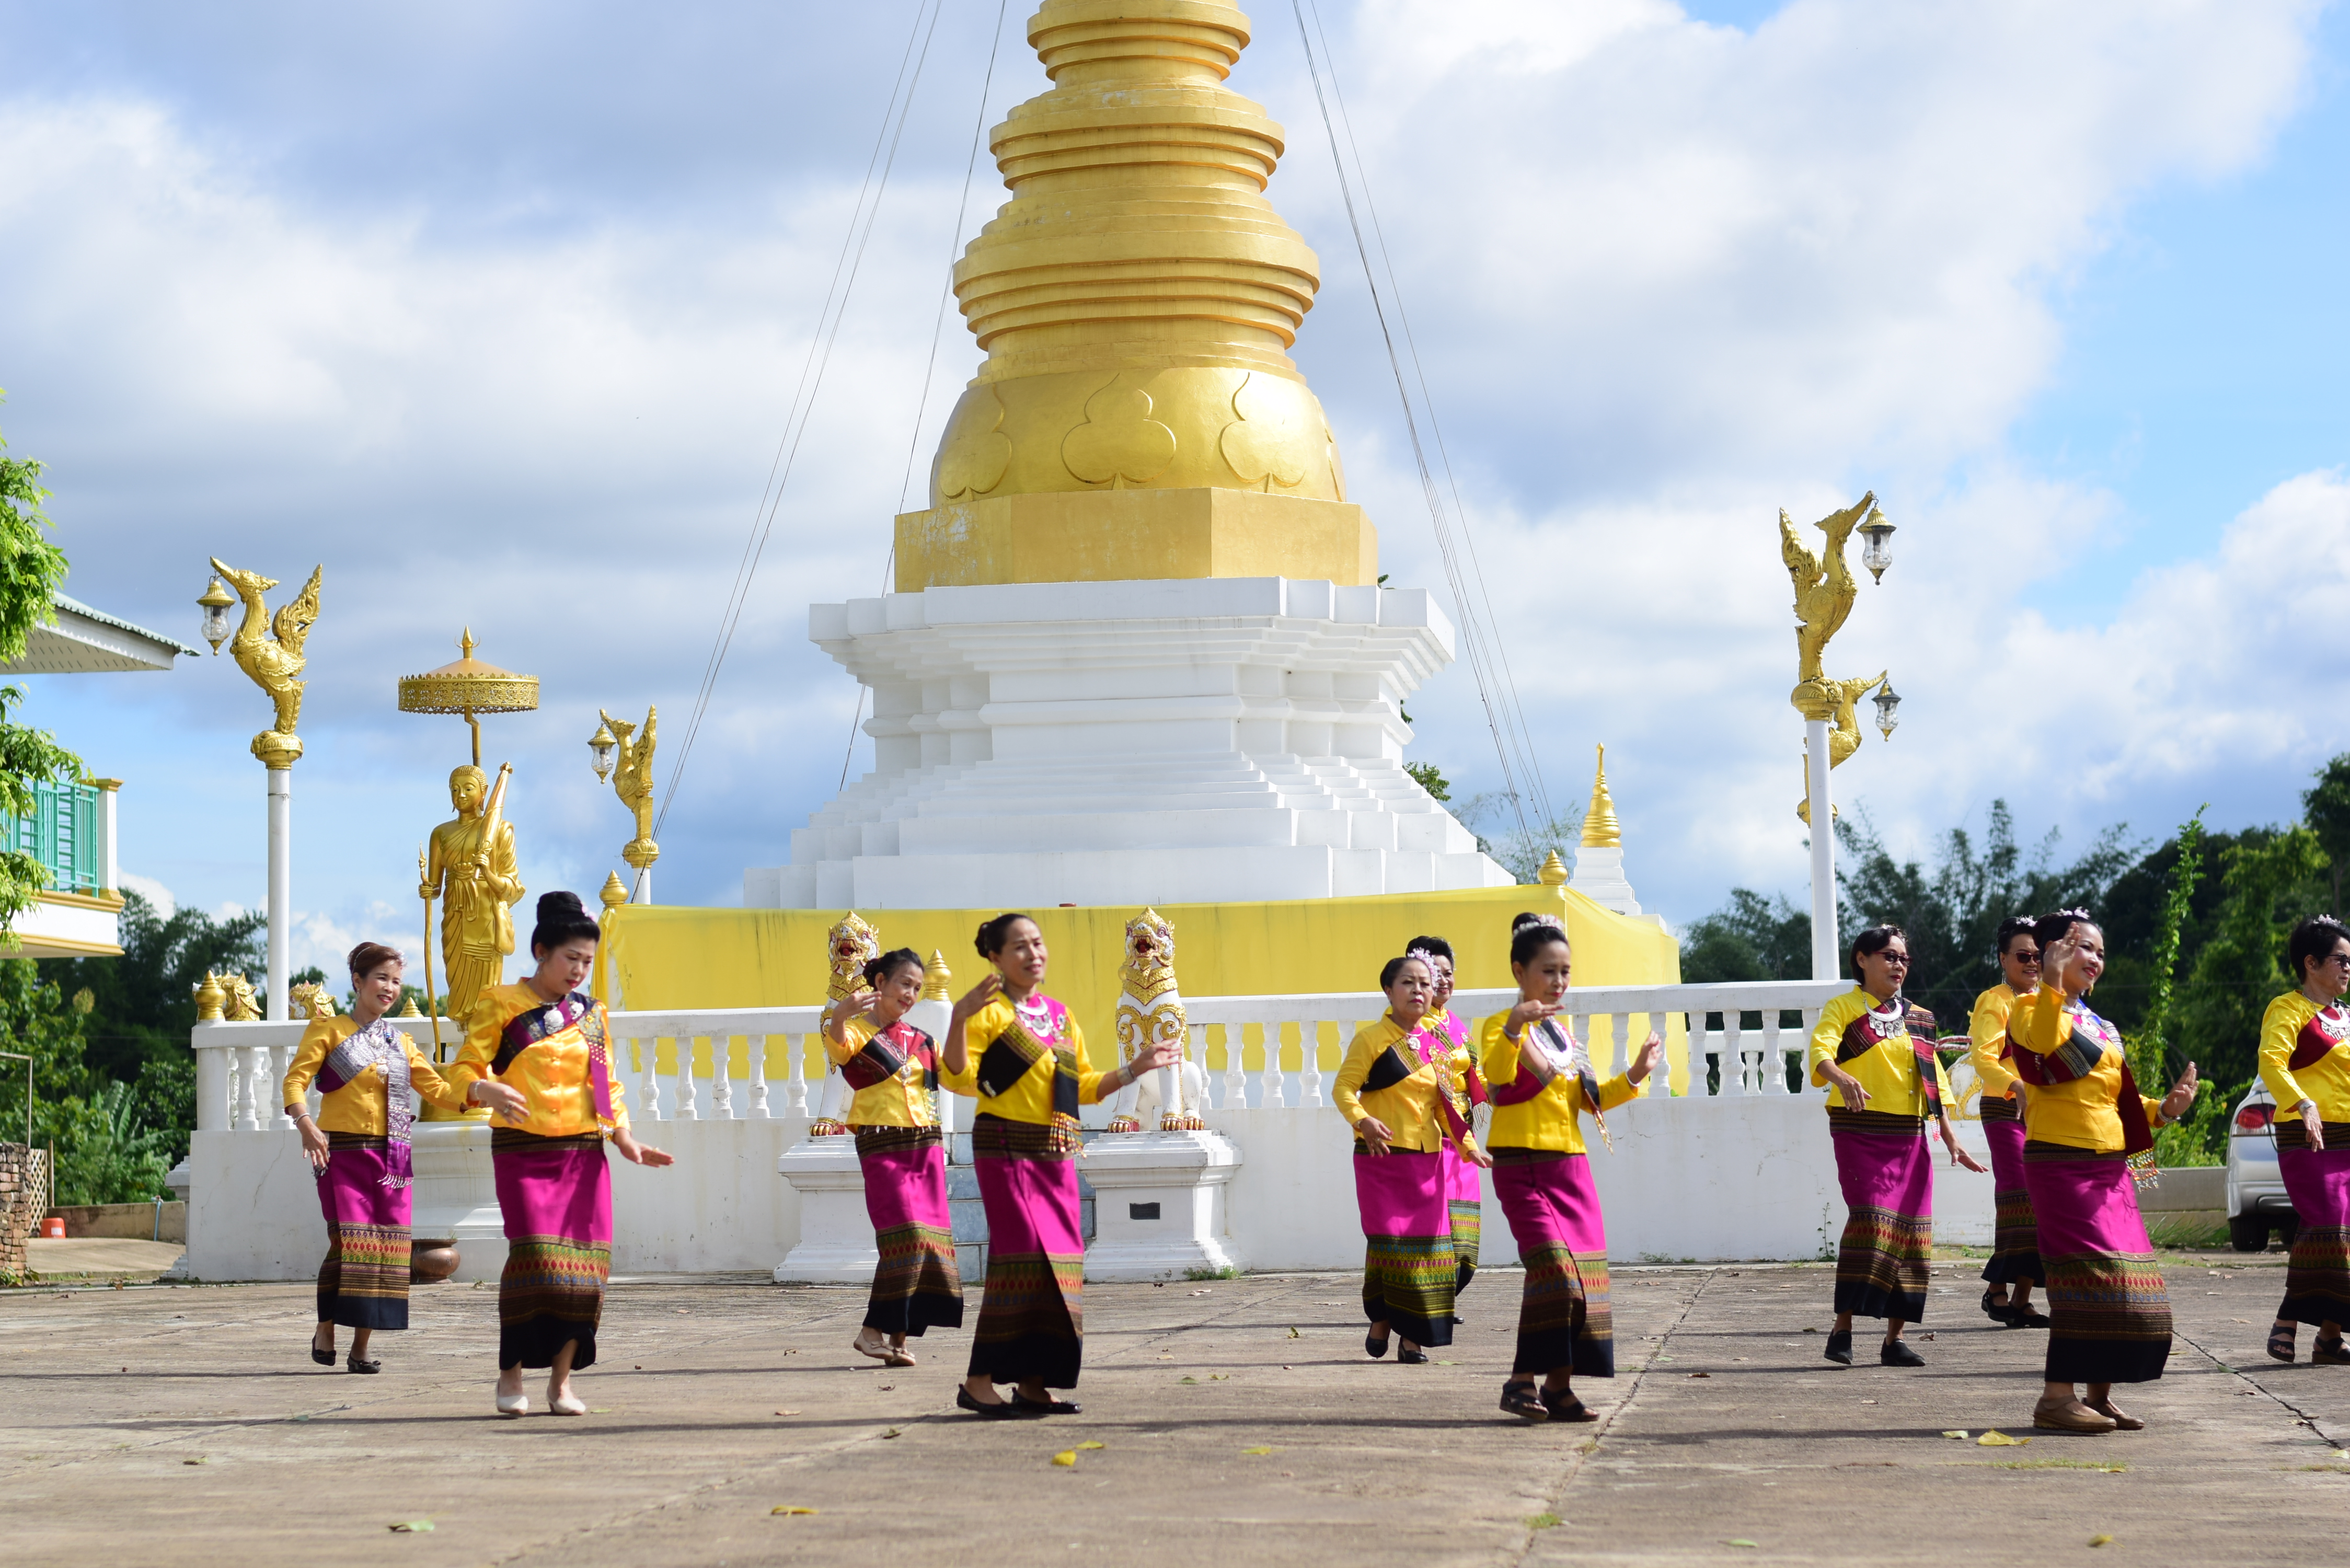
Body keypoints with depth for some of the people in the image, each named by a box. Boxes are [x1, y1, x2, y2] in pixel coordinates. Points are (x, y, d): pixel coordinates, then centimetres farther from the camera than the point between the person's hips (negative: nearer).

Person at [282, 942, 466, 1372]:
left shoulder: (400, 1041, 18)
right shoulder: (329, 1029, 4)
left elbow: (434, 1087, 15)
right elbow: (295, 1080, -6)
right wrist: (306, 1124, -24)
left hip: (392, 1158, 5)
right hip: (343, 1153, -5)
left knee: (385, 1248, -1)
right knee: (348, 1243, -15)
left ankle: (361, 1348, 6)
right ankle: (325, 1332, 3)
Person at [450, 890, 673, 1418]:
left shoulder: (590, 1013, 16)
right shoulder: (501, 1004, 2)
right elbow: (465, 1069, -2)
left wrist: (624, 1136, 6)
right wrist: (486, 1090, -24)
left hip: (584, 1152, 5)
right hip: (523, 1151, -5)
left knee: (588, 1261, -3)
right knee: (535, 1253, -17)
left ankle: (563, 1379, 6)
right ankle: (511, 1375, -4)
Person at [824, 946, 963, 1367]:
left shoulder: (920, 1040, 17)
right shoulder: (857, 1032, -2)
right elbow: (837, 1044, -26)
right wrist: (840, 1015, -46)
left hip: (926, 1144, 6)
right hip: (882, 1144, -6)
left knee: (929, 1237, 0)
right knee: (906, 1235, -17)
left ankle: (898, 1336, 4)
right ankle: (874, 1330, -10)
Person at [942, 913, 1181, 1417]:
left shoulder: (1061, 1016, 17)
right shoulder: (989, 1011, -4)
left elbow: (1084, 1087, 22)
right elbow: (957, 1078, -15)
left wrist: (1135, 1069, 14)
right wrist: (958, 1019, -27)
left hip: (1056, 1154, 7)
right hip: (1005, 1146, -7)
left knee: (1060, 1259, 3)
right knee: (1022, 1253, -16)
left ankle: (1033, 1382, 8)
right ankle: (980, 1380, -13)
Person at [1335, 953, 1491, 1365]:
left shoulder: (1436, 1045, 13)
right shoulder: (1372, 1039, -3)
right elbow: (1344, 1087, -9)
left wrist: (1467, 1145, 9)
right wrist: (1362, 1120, -28)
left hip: (1427, 1160, 5)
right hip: (1381, 1157, -5)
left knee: (1427, 1244, 0)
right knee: (1388, 1238, -11)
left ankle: (1413, 1336, 6)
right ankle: (1381, 1321, 9)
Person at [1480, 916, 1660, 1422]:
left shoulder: (1564, 1035, 18)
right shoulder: (1501, 1027, -5)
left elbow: (1589, 1099, 23)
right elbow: (1497, 1071, -26)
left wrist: (1634, 1076, 10)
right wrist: (1515, 1026, -42)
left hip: (1571, 1165, 7)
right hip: (1521, 1164, -7)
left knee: (1584, 1272, 2)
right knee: (1551, 1265, -19)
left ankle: (1558, 1386, 9)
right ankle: (1522, 1381, -12)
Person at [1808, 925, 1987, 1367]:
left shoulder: (1915, 1019, 18)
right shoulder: (1843, 1009, 1)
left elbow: (1934, 1083, 17)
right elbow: (1821, 1053, -18)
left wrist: (1952, 1140, 9)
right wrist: (1843, 1079, -40)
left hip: (1909, 1136, 6)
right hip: (1859, 1132, -6)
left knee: (1910, 1230, 1)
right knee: (1870, 1220, -19)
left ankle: (1894, 1338, 6)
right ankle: (1842, 1329, -14)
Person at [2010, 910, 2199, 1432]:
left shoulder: (2103, 1030, 22)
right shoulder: (2032, 1010, -3)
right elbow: (2043, 1042, -27)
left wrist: (2163, 1110, 9)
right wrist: (2053, 982, -29)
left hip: (2112, 1168, 8)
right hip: (2061, 1162, -8)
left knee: (2128, 1282, 5)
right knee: (2089, 1273, -16)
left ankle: (2099, 1395, 13)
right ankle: (2058, 1397, -14)